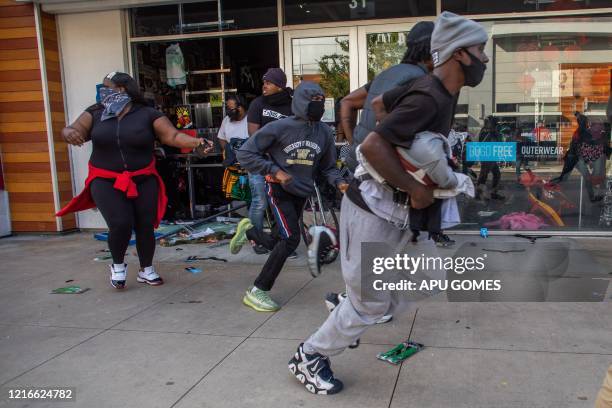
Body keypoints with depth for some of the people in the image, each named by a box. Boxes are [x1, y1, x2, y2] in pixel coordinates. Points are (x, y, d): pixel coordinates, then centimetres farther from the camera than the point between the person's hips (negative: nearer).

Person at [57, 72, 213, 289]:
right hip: (106, 181, 0)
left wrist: (197, 142, -26)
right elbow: (74, 130, -3)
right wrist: (69, 132, -28)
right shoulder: (95, 112, 4)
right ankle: (118, 265, 15)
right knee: (121, 224, -16)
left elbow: (173, 136, -9)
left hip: (143, 180, 0)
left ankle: (146, 270, 28)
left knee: (145, 226, 3)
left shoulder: (148, 114, -3)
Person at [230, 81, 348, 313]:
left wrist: (339, 182, -13)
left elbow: (328, 167, 8)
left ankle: (248, 231, 39)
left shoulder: (325, 133, -2)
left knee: (280, 244, 9)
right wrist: (276, 171, -20)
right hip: (280, 190, -6)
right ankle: (258, 292, -4)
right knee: (291, 239, -18)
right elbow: (245, 153, -12)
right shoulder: (280, 128, -16)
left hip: (302, 194, 6)